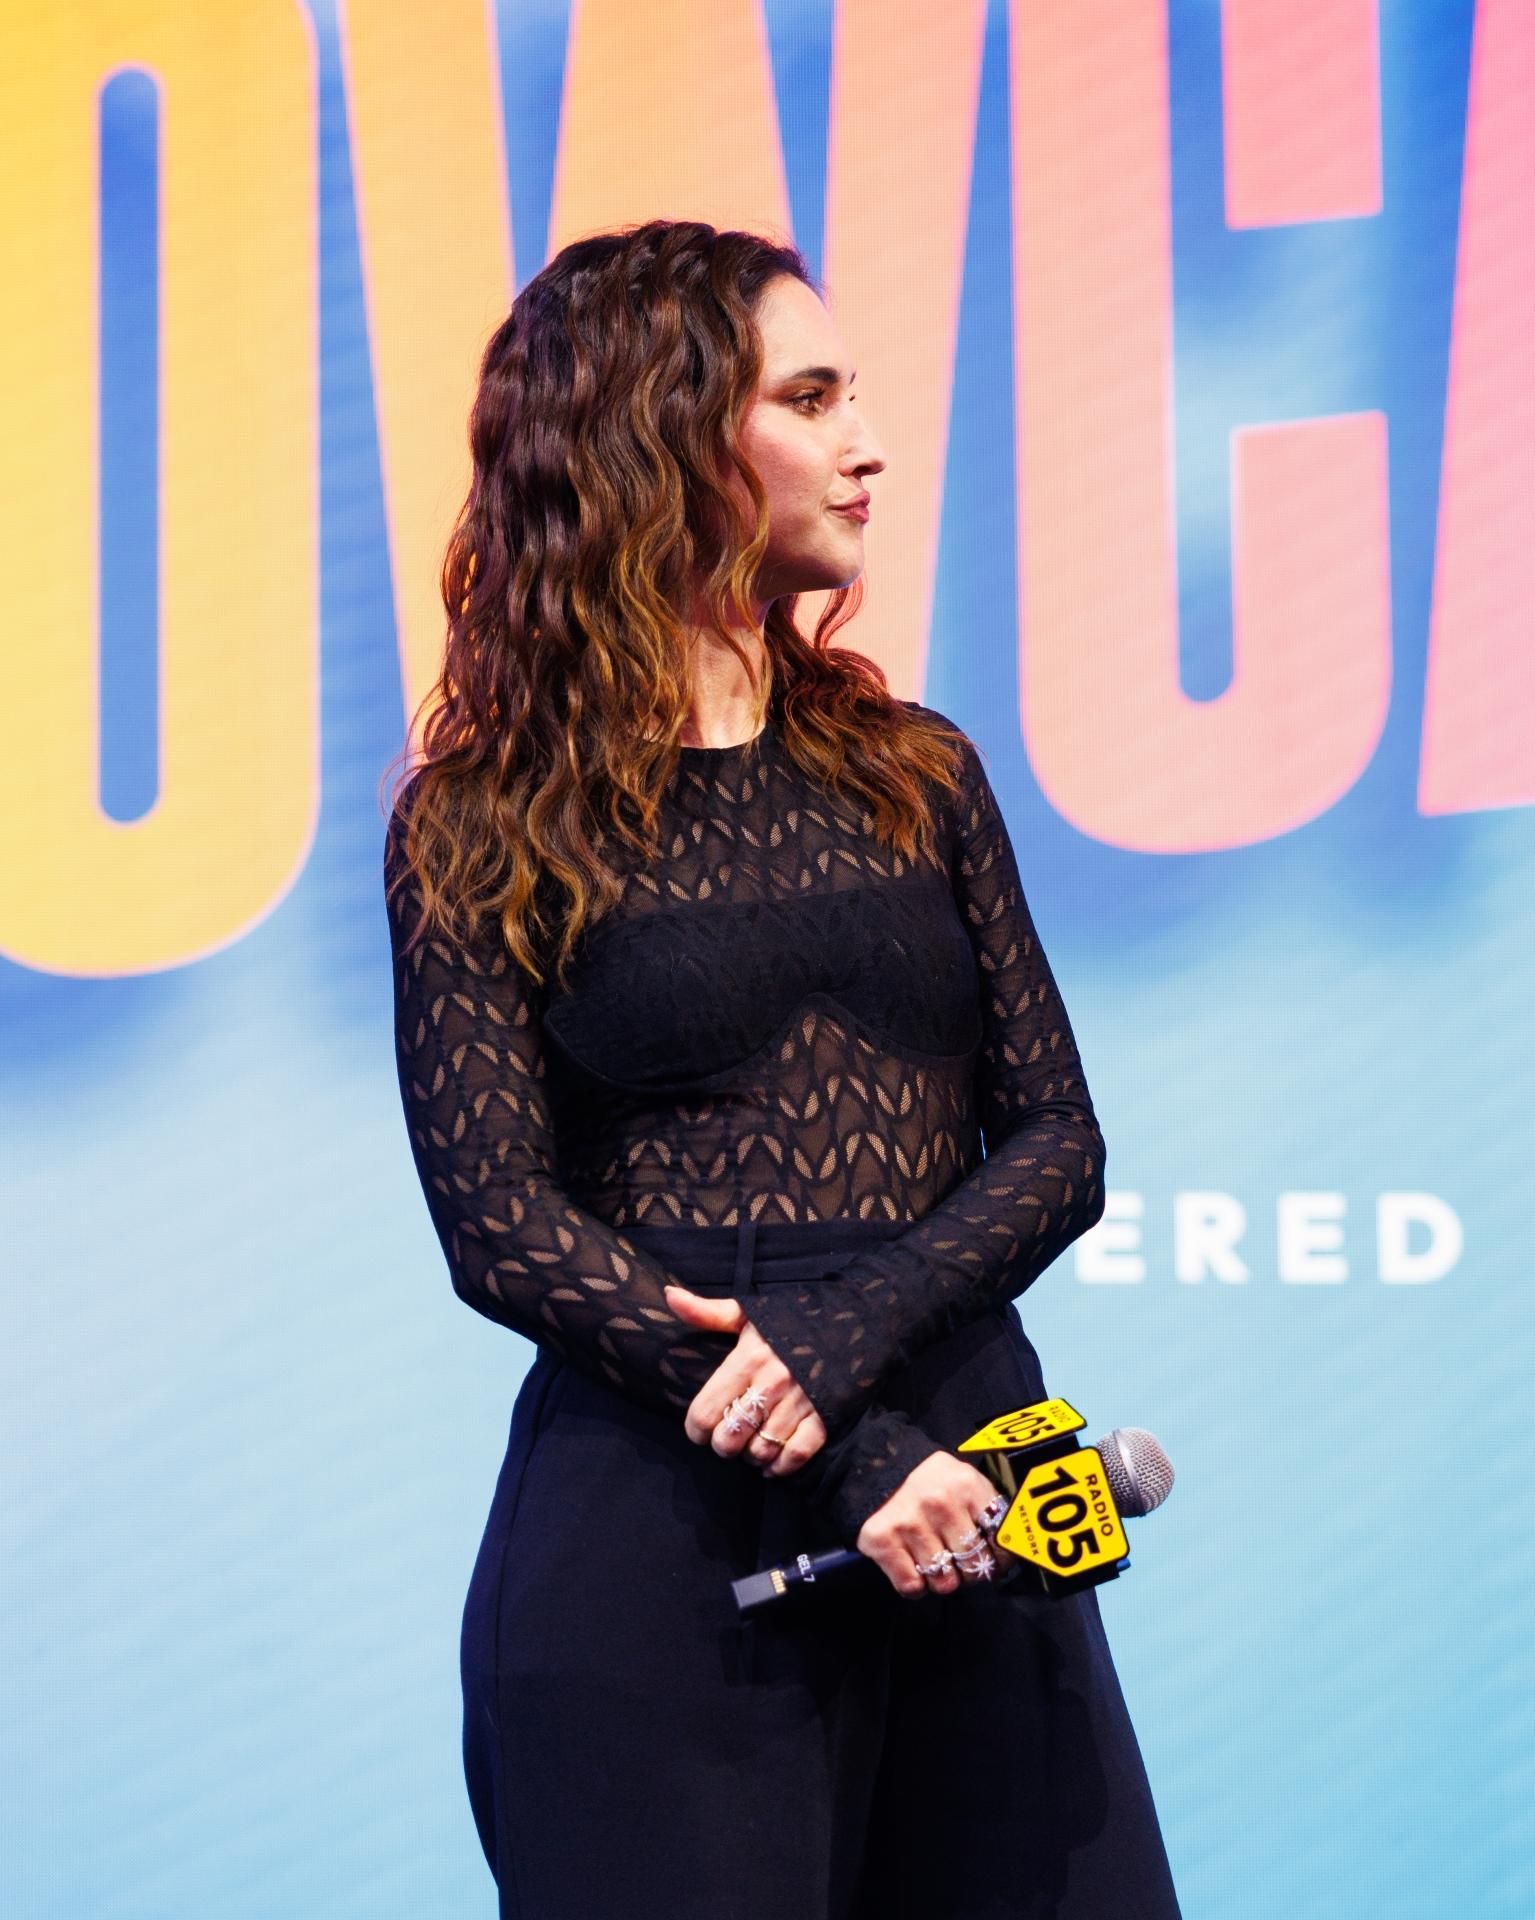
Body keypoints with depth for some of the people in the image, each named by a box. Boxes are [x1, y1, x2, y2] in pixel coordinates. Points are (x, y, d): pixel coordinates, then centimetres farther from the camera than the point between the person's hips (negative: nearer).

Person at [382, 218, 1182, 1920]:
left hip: (962, 1508, 4)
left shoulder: (913, 772, 11)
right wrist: (846, 1463, -15)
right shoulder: (485, 825, -1)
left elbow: (1059, 1137, 6)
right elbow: (500, 1223, -7)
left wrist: (853, 1329, -14)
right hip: (657, 1537, -4)